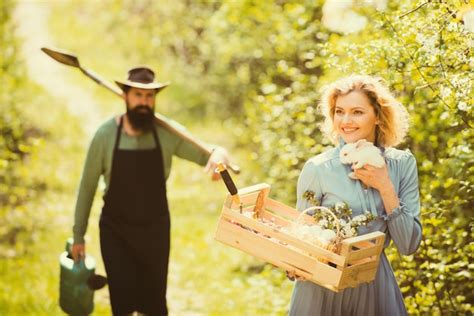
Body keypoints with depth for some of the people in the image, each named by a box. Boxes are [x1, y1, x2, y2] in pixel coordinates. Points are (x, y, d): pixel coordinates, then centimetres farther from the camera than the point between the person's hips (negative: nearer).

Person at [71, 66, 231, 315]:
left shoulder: (167, 133, -10)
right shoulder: (105, 135, -12)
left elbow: (208, 154, -10)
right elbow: (87, 186, -3)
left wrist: (219, 155, -37)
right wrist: (78, 235, 1)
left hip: (155, 231, 1)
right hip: (116, 232, -1)